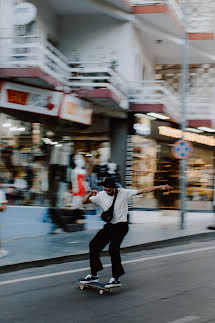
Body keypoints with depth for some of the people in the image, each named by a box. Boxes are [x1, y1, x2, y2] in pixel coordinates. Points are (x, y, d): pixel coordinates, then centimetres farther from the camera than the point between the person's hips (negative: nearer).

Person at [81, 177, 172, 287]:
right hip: (109, 226, 5)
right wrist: (90, 194, -16)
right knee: (94, 245, -1)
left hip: (121, 226, -5)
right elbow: (84, 201, 5)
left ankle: (116, 278, -15)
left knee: (113, 249, -20)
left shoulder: (124, 193, -6)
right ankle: (94, 274, 11)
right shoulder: (100, 196, 1)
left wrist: (160, 187, -8)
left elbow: (143, 191, -4)